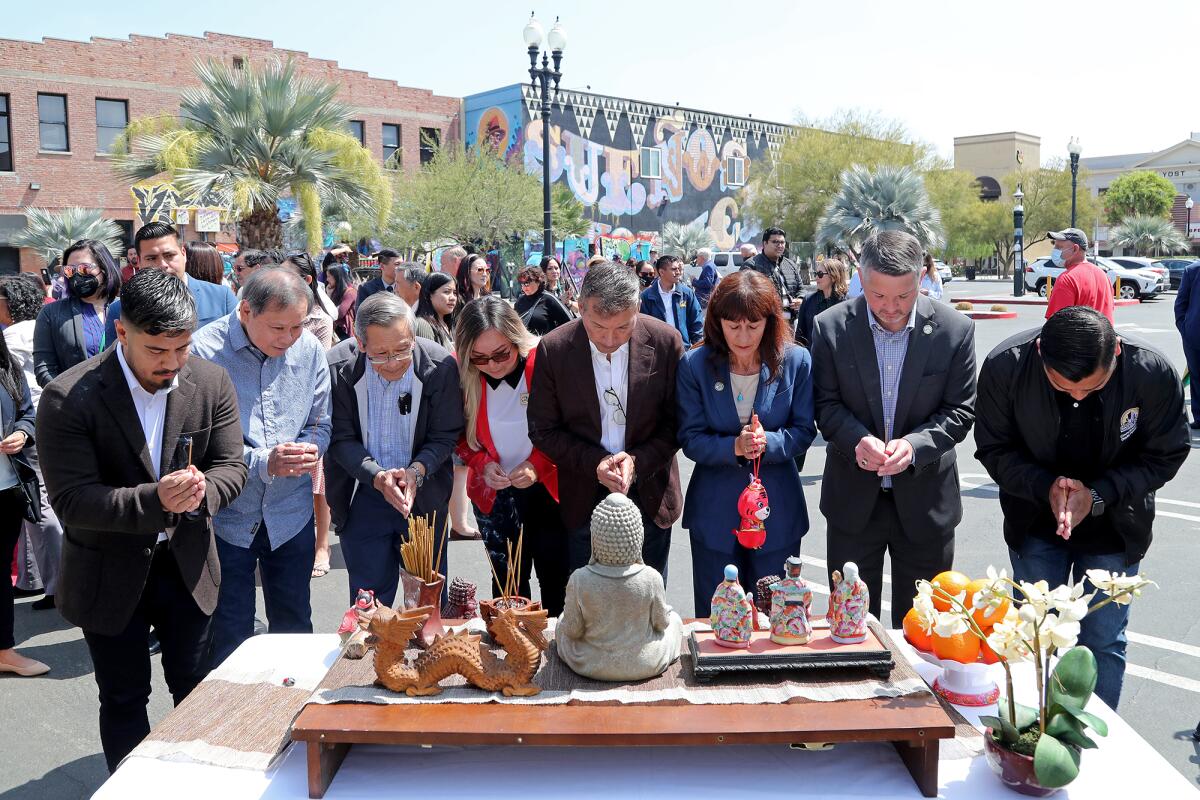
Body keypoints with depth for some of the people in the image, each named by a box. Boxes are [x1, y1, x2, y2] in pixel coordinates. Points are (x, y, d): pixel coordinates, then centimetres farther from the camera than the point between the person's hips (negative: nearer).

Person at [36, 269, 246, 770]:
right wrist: (154, 500, -36)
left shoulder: (212, 383, -9)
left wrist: (202, 490, -28)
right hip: (110, 575, -3)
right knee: (124, 700, 13)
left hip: (188, 565, 3)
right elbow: (71, 500, -21)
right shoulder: (69, 398, -19)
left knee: (195, 688, 18)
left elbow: (230, 468, -5)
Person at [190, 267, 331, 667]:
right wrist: (263, 463, -24)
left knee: (294, 630, 16)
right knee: (228, 640, 9)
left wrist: (309, 450, -15)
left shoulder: (309, 348, -1)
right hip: (227, 517, -3)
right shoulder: (205, 350, -14)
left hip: (291, 514, 4)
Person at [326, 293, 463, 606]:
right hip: (361, 496, 0)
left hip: (425, 495, 1)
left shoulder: (440, 365, -16)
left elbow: (445, 436, -8)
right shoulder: (338, 367, -16)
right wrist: (376, 475, -25)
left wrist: (417, 470, -25)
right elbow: (340, 438, -10)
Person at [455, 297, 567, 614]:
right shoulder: (462, 375, -10)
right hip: (495, 495, 2)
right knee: (507, 581, 14)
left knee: (556, 580, 9)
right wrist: (482, 464, -13)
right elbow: (459, 435, 4)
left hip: (549, 489, -2)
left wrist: (537, 465, -20)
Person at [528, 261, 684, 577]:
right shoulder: (553, 349, -12)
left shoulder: (666, 342, -12)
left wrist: (638, 462, -18)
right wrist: (594, 464, -18)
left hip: (650, 498, 0)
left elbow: (676, 423, -4)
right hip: (583, 500, 0)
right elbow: (543, 430, -6)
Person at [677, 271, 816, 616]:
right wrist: (733, 447, -25)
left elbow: (804, 430, -2)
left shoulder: (796, 361, -6)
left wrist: (769, 443, -22)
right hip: (715, 510, 0)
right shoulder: (695, 365, -8)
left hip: (777, 510, 0)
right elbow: (690, 439, -7)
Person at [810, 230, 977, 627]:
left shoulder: (955, 329, -9)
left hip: (924, 501, 0)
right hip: (853, 500, 0)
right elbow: (825, 404, -3)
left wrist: (915, 445, -22)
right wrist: (857, 440, -23)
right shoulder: (831, 326, -8)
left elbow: (960, 410, -5)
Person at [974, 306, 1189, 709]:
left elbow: (1164, 455, -10)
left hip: (1113, 528, 0)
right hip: (1036, 525, 1)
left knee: (1103, 644, 8)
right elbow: (994, 449, -11)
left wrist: (1098, 496, -23)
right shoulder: (1004, 367, -24)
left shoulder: (1154, 373, -23)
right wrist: (1046, 488, -27)